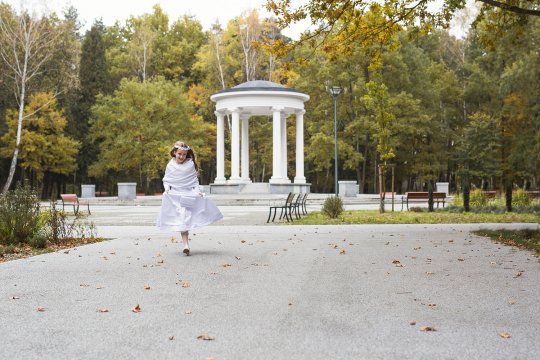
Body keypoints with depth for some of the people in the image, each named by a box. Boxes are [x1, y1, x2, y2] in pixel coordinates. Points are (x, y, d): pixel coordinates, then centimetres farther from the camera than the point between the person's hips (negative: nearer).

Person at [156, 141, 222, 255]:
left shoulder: (190, 165, 0)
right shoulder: (170, 166, 3)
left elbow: (195, 180, 5)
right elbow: (166, 180, 11)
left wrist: (197, 190, -9)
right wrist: (167, 188, -6)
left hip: (188, 194, 0)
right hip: (175, 195, 0)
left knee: (186, 218, -4)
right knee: (181, 220, -5)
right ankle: (186, 245, -5)